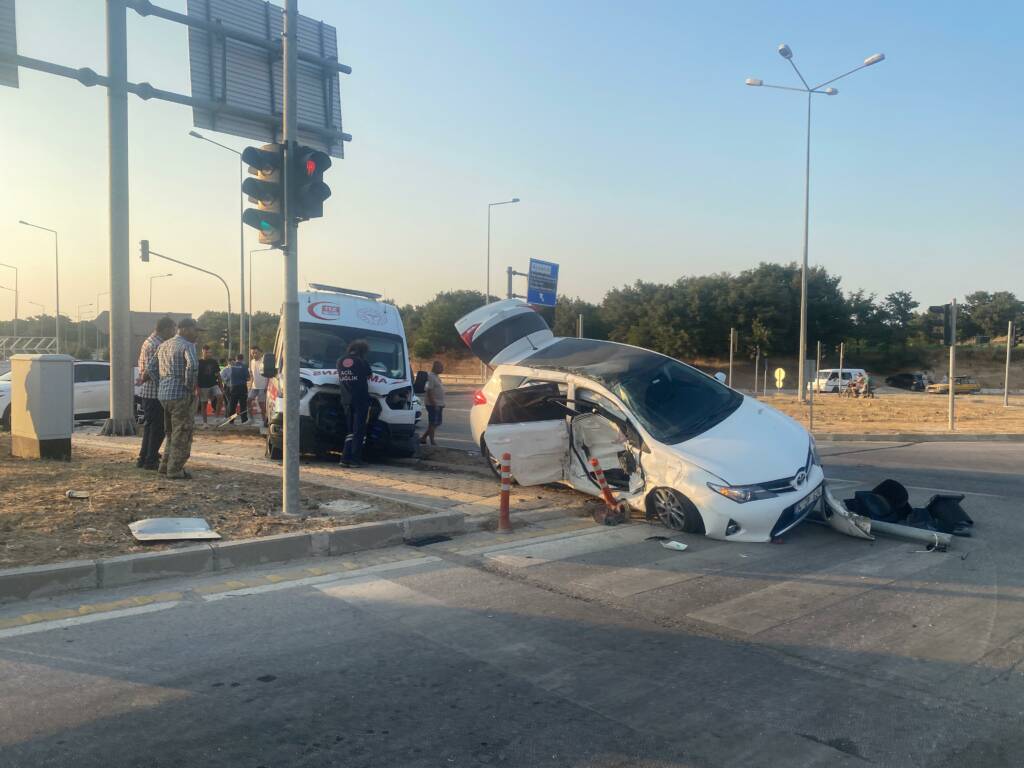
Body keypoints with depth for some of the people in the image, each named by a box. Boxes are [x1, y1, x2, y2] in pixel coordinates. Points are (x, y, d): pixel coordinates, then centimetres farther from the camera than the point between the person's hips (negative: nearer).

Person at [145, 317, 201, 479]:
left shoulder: (163, 345, 15)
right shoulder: (187, 346, -11)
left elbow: (150, 367, 17)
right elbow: (192, 365, -29)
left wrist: (161, 385, 16)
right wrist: (190, 386, -16)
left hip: (164, 394, 8)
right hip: (181, 395, -8)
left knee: (173, 432, 21)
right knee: (182, 435, 1)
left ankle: (165, 465, 23)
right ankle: (175, 470, 4)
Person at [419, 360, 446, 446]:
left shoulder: (436, 376, 15)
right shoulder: (431, 376, -15)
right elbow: (429, 391, -21)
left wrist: (442, 403, 21)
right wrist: (434, 404, -23)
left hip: (439, 405, 10)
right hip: (434, 405, -10)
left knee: (436, 424, 13)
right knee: (433, 424, -3)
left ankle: (423, 438, 20)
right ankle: (432, 442, 3)